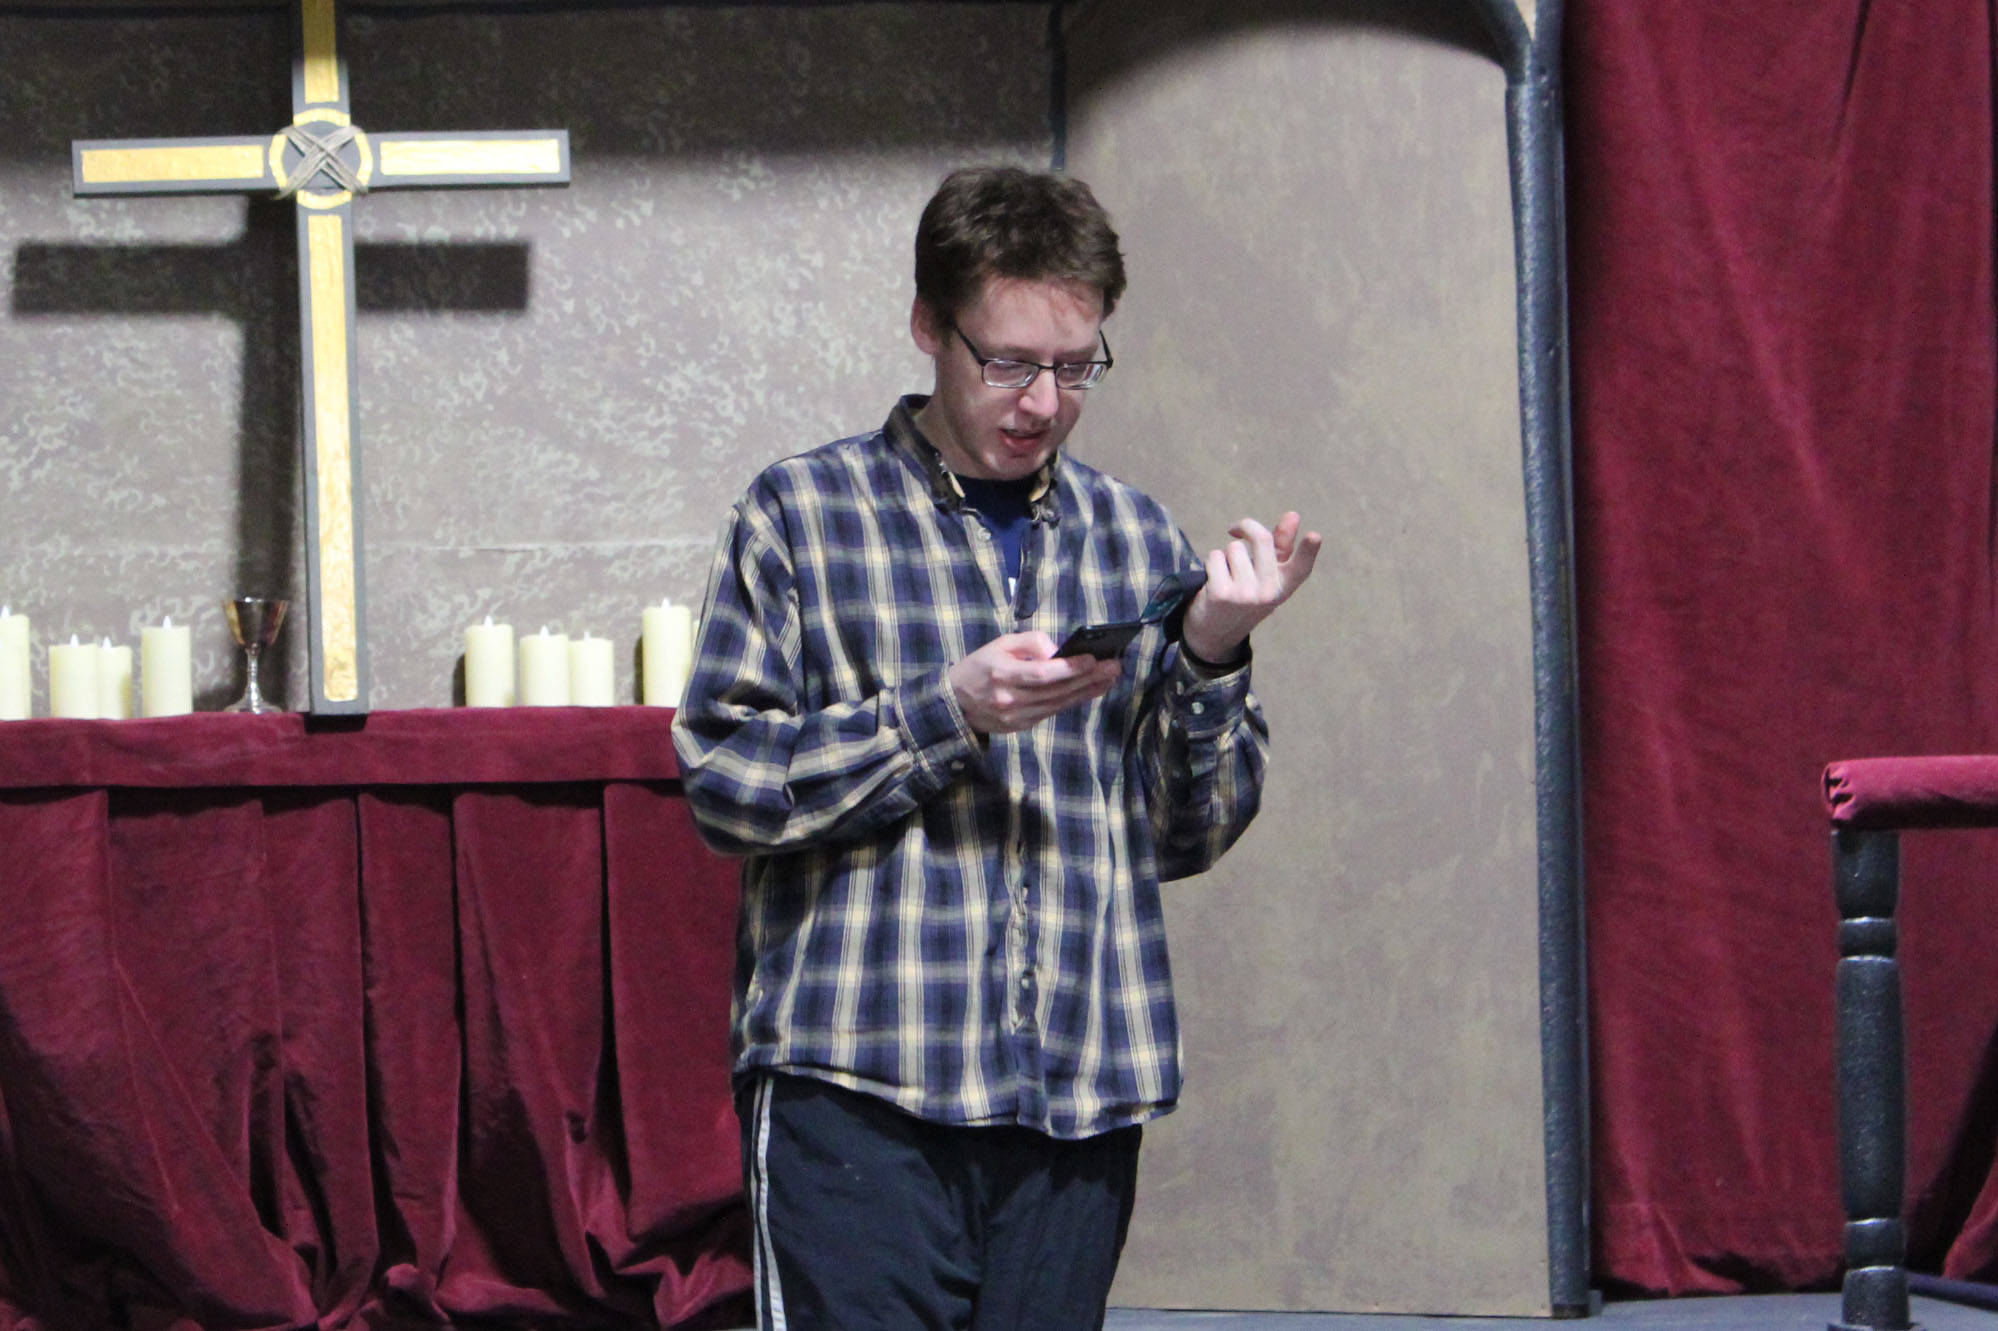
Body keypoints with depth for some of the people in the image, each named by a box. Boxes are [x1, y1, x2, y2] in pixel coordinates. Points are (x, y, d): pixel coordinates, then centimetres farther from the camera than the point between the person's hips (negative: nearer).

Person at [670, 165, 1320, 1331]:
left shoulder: (1134, 536, 15)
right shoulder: (806, 515, 5)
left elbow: (1191, 837, 14)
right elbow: (725, 781, -2)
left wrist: (1211, 657, -3)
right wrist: (947, 715, -12)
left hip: (1080, 1097, 4)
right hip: (858, 1086, -3)